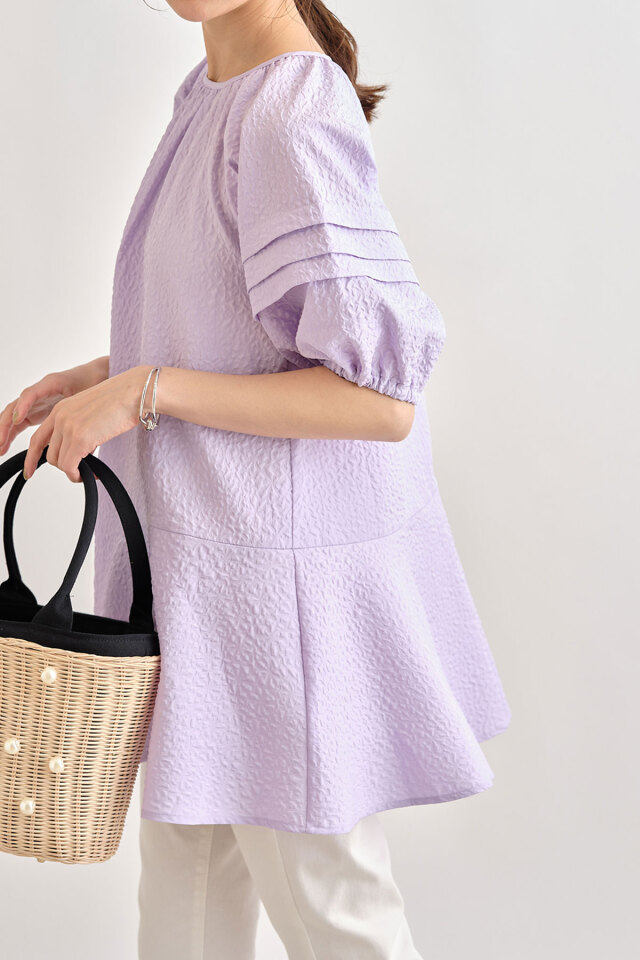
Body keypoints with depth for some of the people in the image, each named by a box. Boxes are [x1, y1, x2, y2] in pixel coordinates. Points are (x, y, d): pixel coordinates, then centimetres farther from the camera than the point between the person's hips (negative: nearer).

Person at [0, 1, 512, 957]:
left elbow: (380, 398, -25)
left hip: (278, 562, -9)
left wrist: (145, 390, -22)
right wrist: (86, 380, 8)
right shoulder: (218, 94, 7)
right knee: (186, 852, 21)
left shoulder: (291, 115, -21)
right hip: (214, 537, 9)